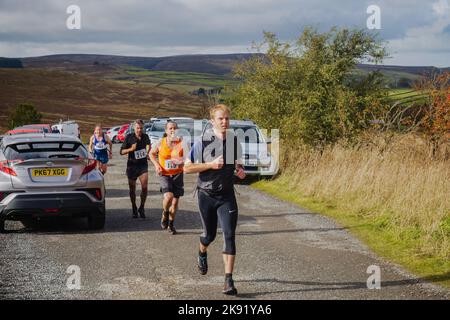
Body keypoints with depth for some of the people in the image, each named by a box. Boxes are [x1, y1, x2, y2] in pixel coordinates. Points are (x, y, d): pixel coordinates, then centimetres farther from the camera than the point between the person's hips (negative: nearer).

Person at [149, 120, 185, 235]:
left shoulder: (181, 143, -8)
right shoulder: (161, 143, -5)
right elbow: (152, 153, 12)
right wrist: (156, 165, -2)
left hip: (177, 174, 1)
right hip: (164, 174, -1)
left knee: (175, 200, 7)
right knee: (168, 196, -23)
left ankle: (171, 224, 29)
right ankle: (165, 214, 10)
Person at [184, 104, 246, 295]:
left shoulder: (235, 142, 0)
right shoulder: (203, 142, -10)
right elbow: (187, 168, -9)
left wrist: (240, 171, -6)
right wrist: (211, 165, -19)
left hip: (227, 196, 1)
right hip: (207, 195, -1)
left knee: (229, 235, -12)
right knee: (210, 235, 13)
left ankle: (229, 280, -11)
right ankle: (202, 253, 50)